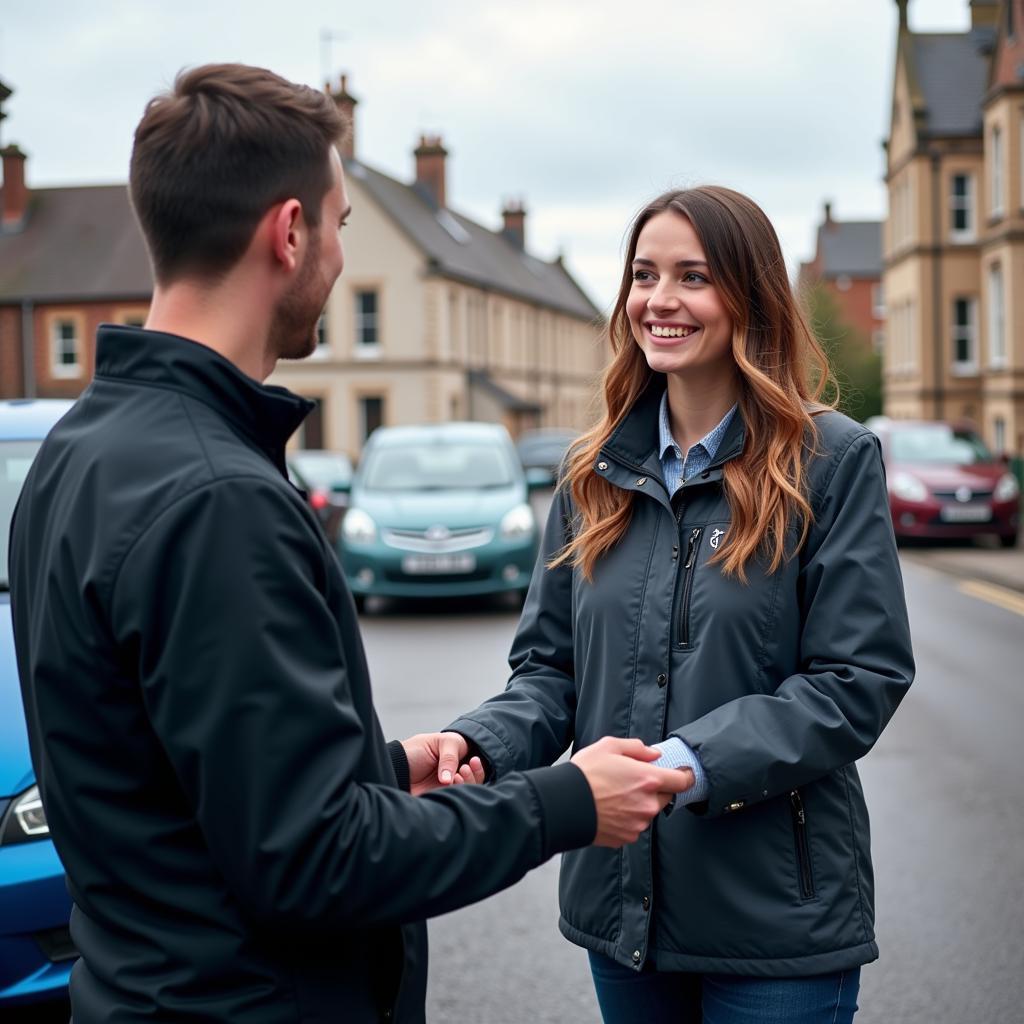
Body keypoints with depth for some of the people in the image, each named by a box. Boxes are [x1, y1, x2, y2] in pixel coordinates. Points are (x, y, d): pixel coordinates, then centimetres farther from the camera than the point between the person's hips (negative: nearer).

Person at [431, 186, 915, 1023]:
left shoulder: (832, 460, -7)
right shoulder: (598, 473, 7)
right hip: (619, 900, 4)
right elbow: (550, 665, 9)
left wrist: (694, 764, -24)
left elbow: (860, 679, -12)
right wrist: (483, 744, -12)